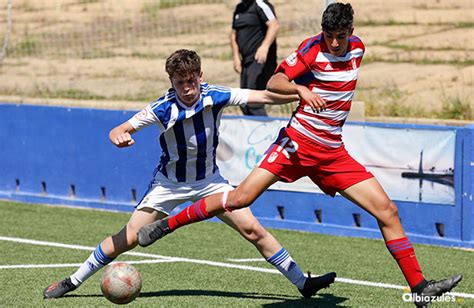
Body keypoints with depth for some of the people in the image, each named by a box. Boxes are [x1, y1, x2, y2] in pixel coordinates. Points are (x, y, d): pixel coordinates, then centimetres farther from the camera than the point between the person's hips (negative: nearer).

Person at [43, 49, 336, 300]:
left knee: (253, 230, -7)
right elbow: (120, 130, -20)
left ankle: (303, 283, 2)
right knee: (128, 238, -6)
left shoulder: (215, 96, -17)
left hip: (210, 181, 2)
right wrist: (119, 136, -44)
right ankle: (73, 282, 8)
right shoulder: (163, 108, -22)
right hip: (169, 183, -2)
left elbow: (263, 96, -14)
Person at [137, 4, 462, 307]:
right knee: (242, 196, -17)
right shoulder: (313, 48, -9)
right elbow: (274, 82, -15)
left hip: (334, 154, 5)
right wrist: (301, 89, -32)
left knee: (387, 211, -3)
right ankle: (165, 225, -3)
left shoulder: (357, 48, 7)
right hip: (298, 142, -5)